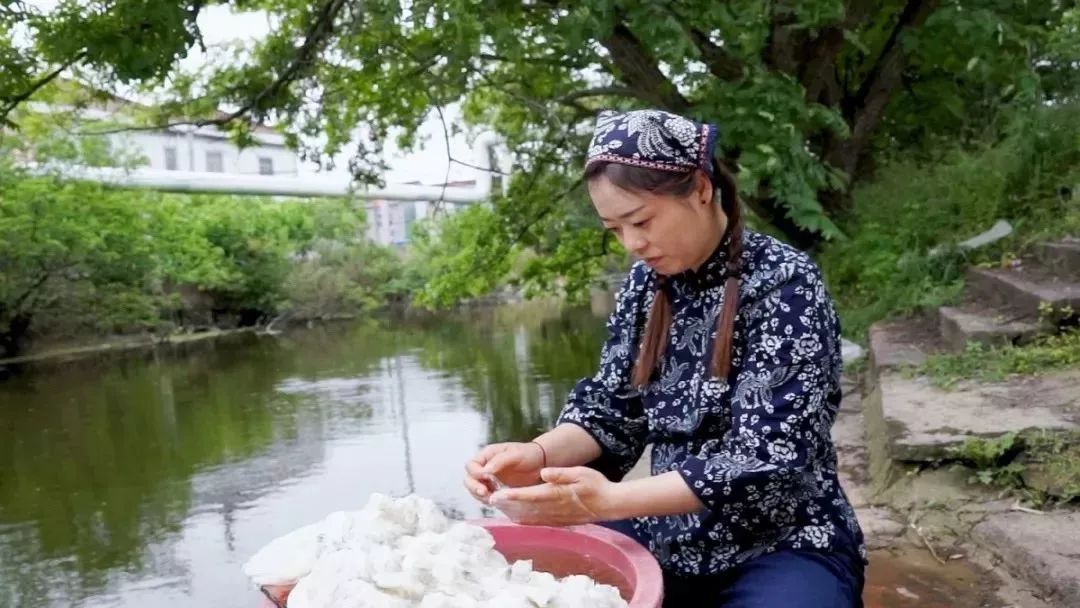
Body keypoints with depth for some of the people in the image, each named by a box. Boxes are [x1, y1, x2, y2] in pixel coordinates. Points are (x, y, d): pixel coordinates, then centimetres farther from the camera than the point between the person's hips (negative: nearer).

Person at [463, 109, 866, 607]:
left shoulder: (784, 283, -15)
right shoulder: (647, 283, 2)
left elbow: (764, 458, -21)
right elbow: (613, 408, 3)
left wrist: (611, 500, -31)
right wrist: (540, 454, -18)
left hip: (783, 546, -4)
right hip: (671, 536, 5)